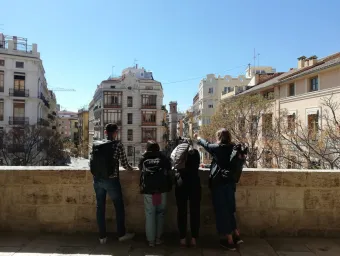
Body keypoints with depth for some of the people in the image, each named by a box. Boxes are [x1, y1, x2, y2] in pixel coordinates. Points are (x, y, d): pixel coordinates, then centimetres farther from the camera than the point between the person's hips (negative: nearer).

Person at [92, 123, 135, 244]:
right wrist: (131, 168, 14)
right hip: (111, 180, -4)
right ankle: (121, 234, 23)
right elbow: (124, 164, -7)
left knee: (100, 207, 13)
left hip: (97, 179, 4)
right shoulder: (118, 144, -9)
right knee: (119, 207, 12)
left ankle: (102, 236, 22)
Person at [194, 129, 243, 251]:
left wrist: (198, 138, 27)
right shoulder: (232, 148, 3)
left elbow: (206, 145, 9)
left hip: (219, 183, -6)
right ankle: (236, 236, 25)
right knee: (229, 209, 19)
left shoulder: (218, 147, -10)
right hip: (230, 182, 6)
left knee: (222, 211, 4)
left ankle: (229, 241, 11)